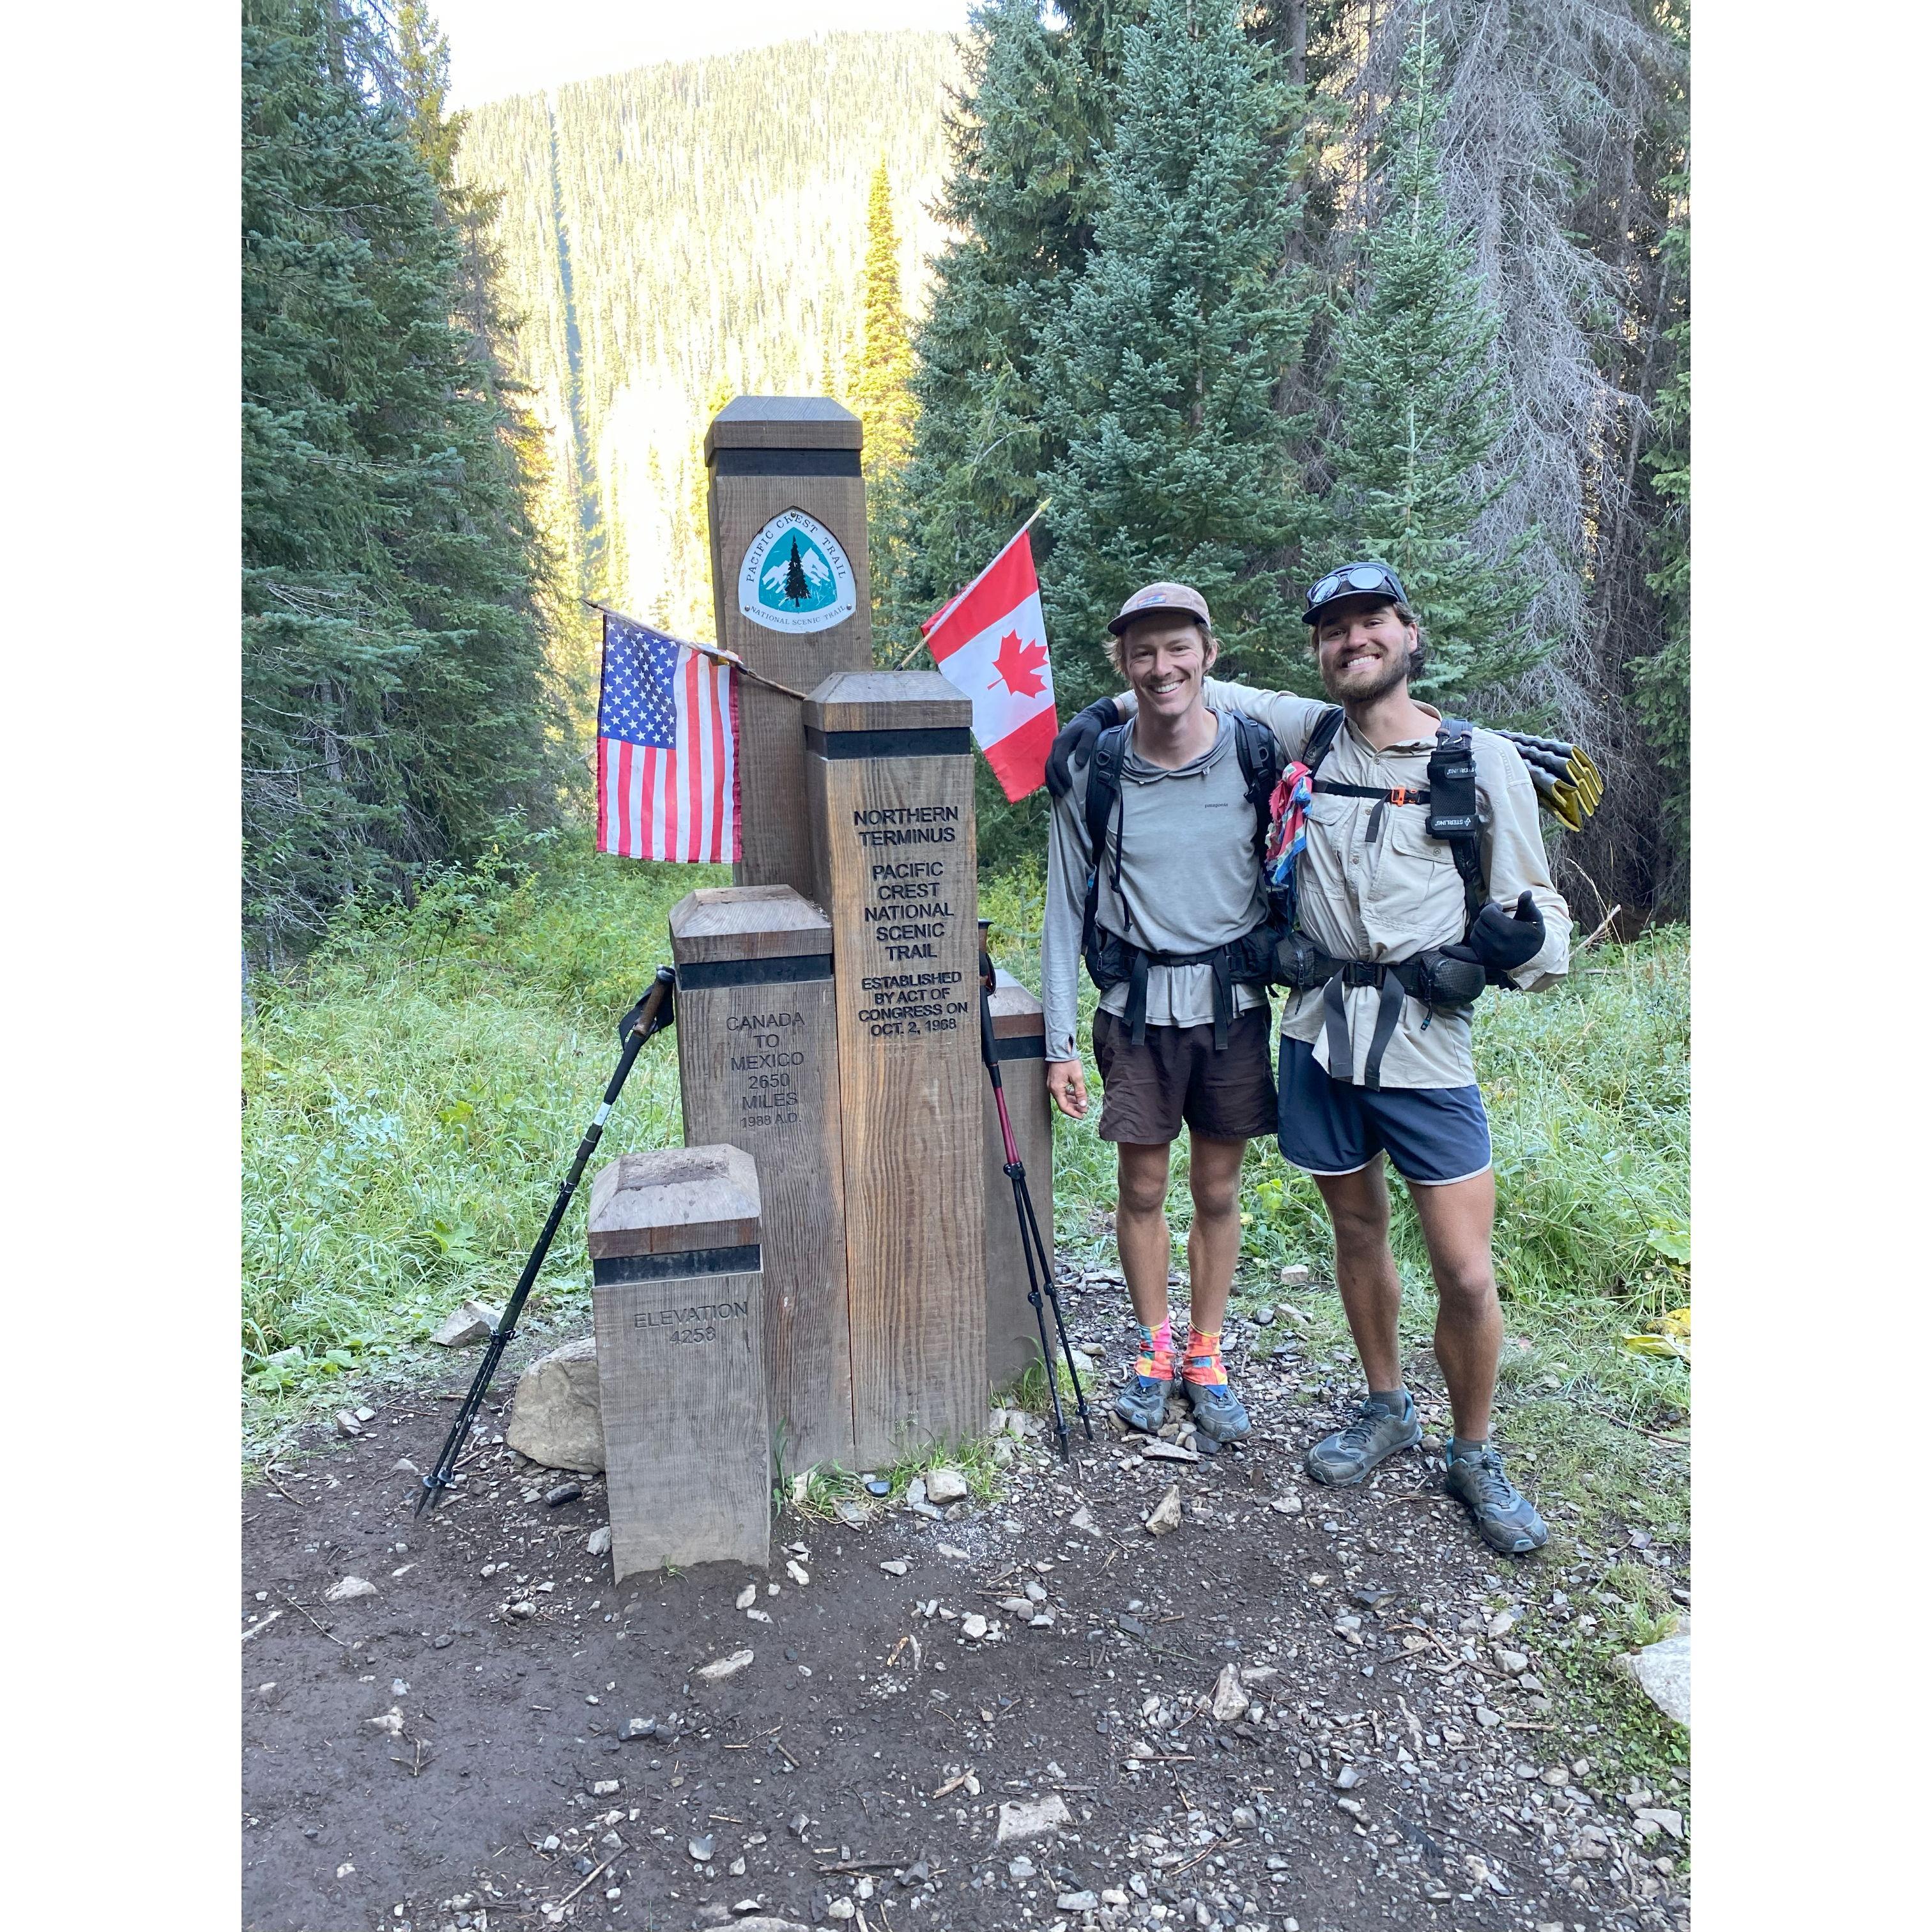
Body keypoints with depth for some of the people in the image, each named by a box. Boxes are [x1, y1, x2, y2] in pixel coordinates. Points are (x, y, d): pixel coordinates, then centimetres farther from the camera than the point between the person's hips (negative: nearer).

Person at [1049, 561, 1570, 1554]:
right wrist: (1112, 708, 4)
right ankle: (1386, 1409, 40)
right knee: (1357, 1231, 17)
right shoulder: (1306, 732, 5)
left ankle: (1474, 1457, 25)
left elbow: (1540, 913, 3)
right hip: (1319, 1034, 3)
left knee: (1467, 1276, 0)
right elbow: (1198, 690, 18)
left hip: (1427, 1045, -2)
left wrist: (1524, 941, -15)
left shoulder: (1484, 762, -2)